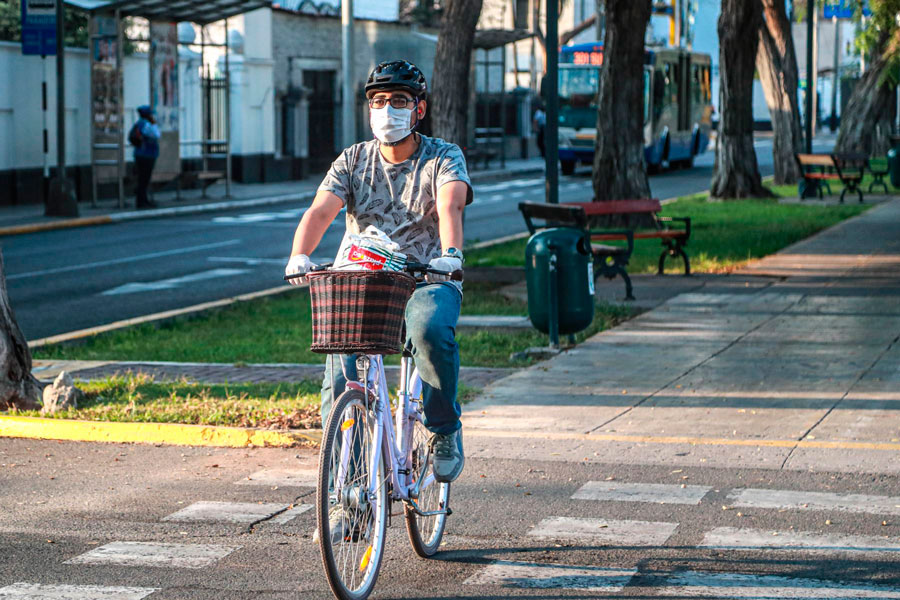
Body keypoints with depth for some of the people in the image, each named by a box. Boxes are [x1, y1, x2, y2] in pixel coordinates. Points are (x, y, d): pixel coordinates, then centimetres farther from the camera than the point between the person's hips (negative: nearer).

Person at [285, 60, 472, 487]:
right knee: (340, 379, -17)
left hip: (426, 280, -2)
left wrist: (450, 252, -43)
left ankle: (445, 432, -15)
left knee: (430, 329, -36)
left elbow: (450, 205, -21)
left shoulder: (443, 158, 0)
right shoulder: (353, 161, 7)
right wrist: (299, 256, -29)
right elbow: (320, 210, -8)